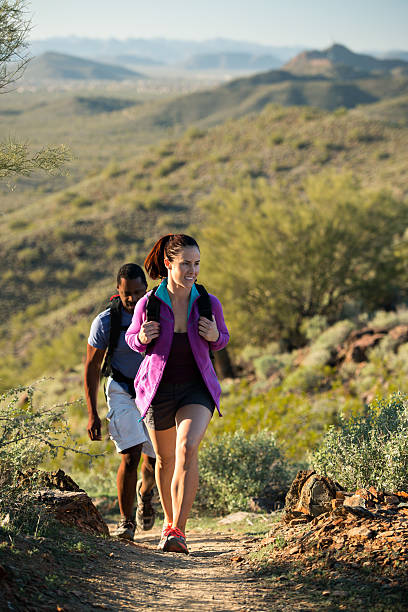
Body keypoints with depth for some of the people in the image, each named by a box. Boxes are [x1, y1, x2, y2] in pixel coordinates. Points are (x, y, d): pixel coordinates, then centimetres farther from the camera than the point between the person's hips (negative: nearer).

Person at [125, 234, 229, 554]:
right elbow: (132, 338, 7)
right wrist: (143, 338, -17)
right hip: (158, 389, 1)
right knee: (165, 459, 15)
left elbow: (222, 338, 10)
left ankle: (178, 530, -23)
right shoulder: (147, 304, -11)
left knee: (188, 448, -24)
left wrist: (214, 336, -14)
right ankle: (170, 519, 41)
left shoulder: (209, 303, -7)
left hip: (197, 388, -1)